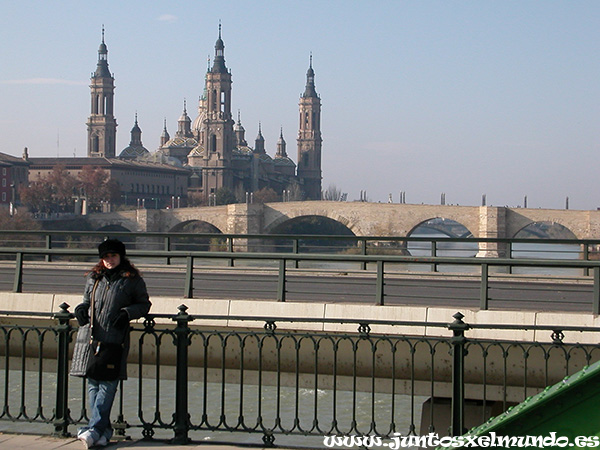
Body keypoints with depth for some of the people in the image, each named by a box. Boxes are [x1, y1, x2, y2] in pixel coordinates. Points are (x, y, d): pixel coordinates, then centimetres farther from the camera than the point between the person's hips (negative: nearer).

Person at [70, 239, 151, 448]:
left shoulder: (132, 280, 7)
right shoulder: (93, 277, 19)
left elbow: (144, 304, 11)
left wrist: (128, 312, -6)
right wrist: (81, 308, 7)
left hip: (114, 338, -4)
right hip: (90, 336, 4)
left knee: (107, 384, -11)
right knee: (93, 384, 1)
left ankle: (94, 429, -14)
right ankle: (104, 430, 6)